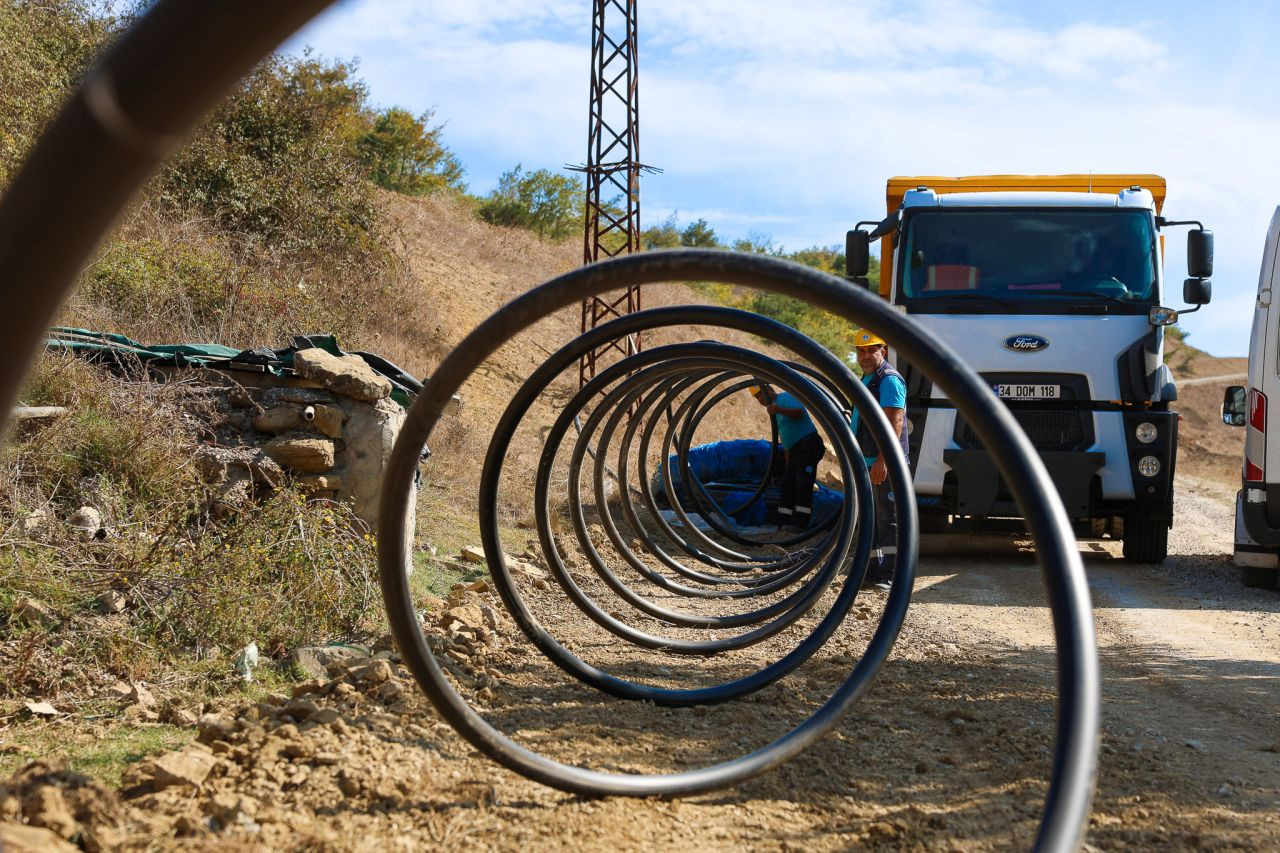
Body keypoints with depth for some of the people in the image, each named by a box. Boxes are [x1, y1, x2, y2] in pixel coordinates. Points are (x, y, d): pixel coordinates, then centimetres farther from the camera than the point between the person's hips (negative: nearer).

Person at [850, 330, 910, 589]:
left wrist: (882, 460, -27)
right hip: (867, 463, 10)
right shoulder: (867, 379, 18)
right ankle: (873, 569, 21)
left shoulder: (889, 380, -12)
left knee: (888, 519, -8)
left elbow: (895, 422, -21)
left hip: (884, 464, -10)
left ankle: (889, 574, -7)